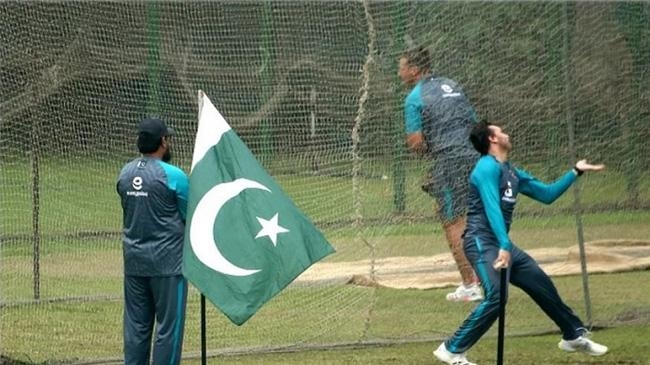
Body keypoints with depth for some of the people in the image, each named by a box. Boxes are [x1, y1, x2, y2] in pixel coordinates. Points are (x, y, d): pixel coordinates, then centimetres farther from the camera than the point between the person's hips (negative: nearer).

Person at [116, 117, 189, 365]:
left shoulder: (124, 174, 6)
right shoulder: (173, 175, -13)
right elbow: (191, 217, -3)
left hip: (134, 261, 6)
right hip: (167, 261, -6)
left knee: (136, 326, 8)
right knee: (168, 326, -1)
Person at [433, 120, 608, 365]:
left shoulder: (512, 173, 17)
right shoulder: (488, 167, -11)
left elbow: (547, 194, 25)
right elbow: (492, 208, -23)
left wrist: (576, 171, 24)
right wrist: (504, 247, -33)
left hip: (502, 244, 9)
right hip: (483, 242, -9)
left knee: (543, 286, 16)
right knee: (496, 297, -26)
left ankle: (574, 336, 34)